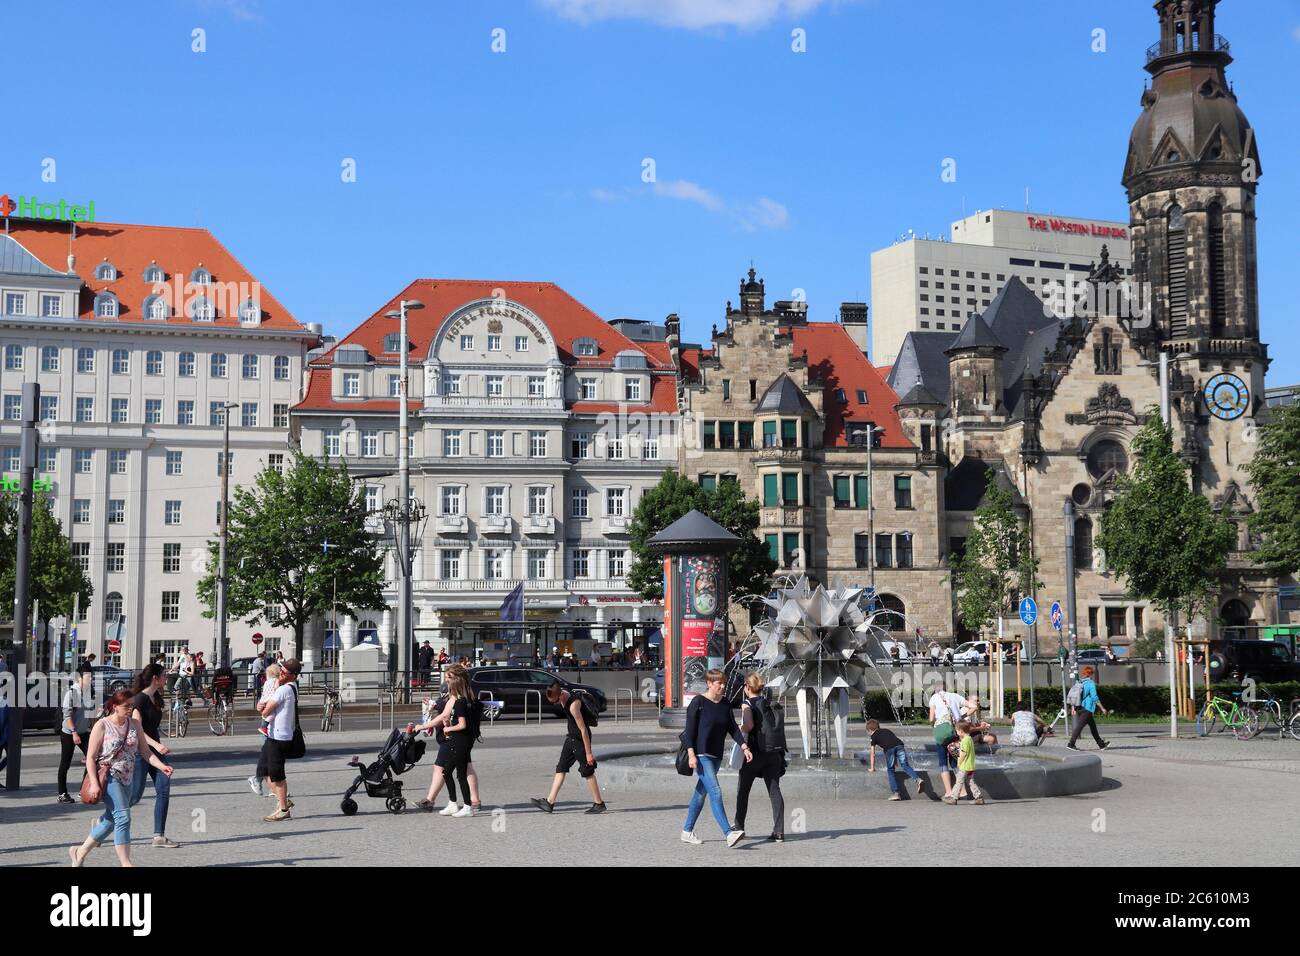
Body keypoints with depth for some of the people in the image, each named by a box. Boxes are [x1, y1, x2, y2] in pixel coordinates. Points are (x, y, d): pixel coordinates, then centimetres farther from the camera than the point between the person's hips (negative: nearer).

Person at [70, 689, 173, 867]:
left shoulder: (134, 724, 5)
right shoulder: (102, 726, -10)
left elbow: (145, 751, 7)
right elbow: (90, 757, -10)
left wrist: (161, 766, -9)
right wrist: (94, 784, -18)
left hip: (127, 778, 7)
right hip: (109, 777, -7)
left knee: (112, 820, 14)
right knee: (123, 817, -17)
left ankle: (80, 852, 32)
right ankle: (126, 863, -14)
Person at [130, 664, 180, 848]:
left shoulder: (155, 699, 12)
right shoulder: (139, 699, -14)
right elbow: (137, 729, -23)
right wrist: (156, 744, -32)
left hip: (154, 750, 8)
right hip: (139, 751, -8)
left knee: (164, 790, -2)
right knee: (135, 794, -5)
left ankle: (159, 836, 0)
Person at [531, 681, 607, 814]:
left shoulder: (573, 705, -30)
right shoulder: (562, 693, -5)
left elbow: (583, 730, -26)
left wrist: (588, 753, -22)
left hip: (580, 738, -9)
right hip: (571, 736, 9)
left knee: (587, 771, 0)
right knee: (561, 768, 7)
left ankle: (599, 804, 11)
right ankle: (549, 802, 8)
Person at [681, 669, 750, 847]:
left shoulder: (726, 705, 11)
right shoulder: (698, 702, -9)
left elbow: (733, 728, 11)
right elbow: (689, 729, -11)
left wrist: (744, 747, -3)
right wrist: (691, 754, -19)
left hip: (716, 756, 7)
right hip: (701, 755, -7)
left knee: (701, 793, 13)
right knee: (715, 792, -17)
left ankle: (687, 831, 23)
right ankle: (729, 834, -24)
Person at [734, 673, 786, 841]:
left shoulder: (747, 703, -5)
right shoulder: (769, 703, 11)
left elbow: (749, 725, -21)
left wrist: (739, 729, -2)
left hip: (756, 751, -5)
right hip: (774, 752, 5)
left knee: (742, 790, 12)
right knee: (774, 790, 2)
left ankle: (739, 828, 19)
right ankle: (779, 831, -6)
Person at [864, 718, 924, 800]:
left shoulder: (873, 736, 26)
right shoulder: (887, 731, 39)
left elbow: (873, 754, 26)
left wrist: (872, 768, 37)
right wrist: (896, 762, 54)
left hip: (889, 749, -4)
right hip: (900, 745, 4)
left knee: (890, 770, 8)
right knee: (905, 765, 3)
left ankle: (895, 793, -1)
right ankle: (918, 779, -23)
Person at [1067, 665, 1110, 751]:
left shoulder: (1080, 682, 10)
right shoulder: (1091, 683, -11)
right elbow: (1094, 697, -14)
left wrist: (1074, 708, 16)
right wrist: (1102, 708, -7)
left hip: (1080, 708, 8)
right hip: (1087, 709, -8)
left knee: (1093, 726, 16)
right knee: (1079, 726, -10)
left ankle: (1101, 744, 25)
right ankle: (1071, 744, -14)